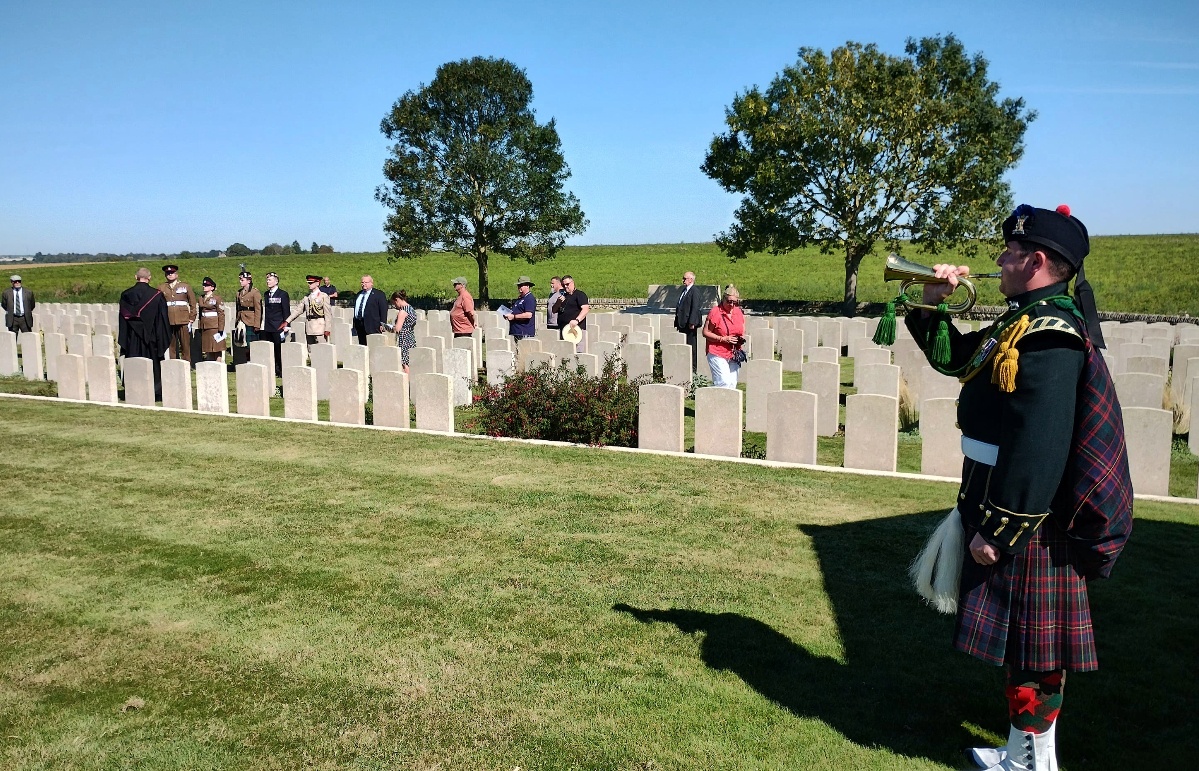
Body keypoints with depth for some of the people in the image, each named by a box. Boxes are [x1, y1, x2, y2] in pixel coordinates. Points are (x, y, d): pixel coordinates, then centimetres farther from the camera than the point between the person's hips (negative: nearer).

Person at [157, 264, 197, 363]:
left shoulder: (186, 286, 9)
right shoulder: (161, 287, 11)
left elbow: (193, 304, 9)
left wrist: (191, 319, 2)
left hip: (183, 321, -1)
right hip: (168, 322, 1)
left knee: (186, 346, -2)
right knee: (171, 346, 2)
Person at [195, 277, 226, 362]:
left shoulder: (217, 298, -5)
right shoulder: (201, 299, 14)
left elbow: (221, 314, -9)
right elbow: (200, 314, 17)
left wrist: (221, 329, -13)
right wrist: (199, 328, 13)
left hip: (214, 327, -6)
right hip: (204, 328, 6)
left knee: (217, 348, -4)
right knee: (207, 350, 9)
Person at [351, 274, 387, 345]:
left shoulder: (379, 294, -1)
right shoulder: (358, 294, 20)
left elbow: (383, 310, -7)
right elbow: (355, 307, 23)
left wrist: (382, 324, -14)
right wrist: (354, 323, 18)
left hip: (372, 325, -7)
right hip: (359, 325, 7)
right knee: (362, 344, 7)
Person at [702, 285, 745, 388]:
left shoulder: (739, 313, 9)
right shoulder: (715, 312, -8)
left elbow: (742, 332, 22)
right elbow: (705, 333, -8)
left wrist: (742, 338, -1)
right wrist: (723, 339, -16)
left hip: (733, 355, 6)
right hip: (718, 355, -6)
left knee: (732, 384, 6)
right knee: (724, 383, -16)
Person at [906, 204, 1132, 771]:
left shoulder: (1050, 335, -22)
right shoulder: (1023, 322, 10)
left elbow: (1039, 447, -28)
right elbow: (952, 358, 23)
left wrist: (997, 530, -24)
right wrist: (933, 305, 7)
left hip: (1025, 519, -10)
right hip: (1001, 503, 10)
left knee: (1029, 643, 5)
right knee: (1022, 640, 19)